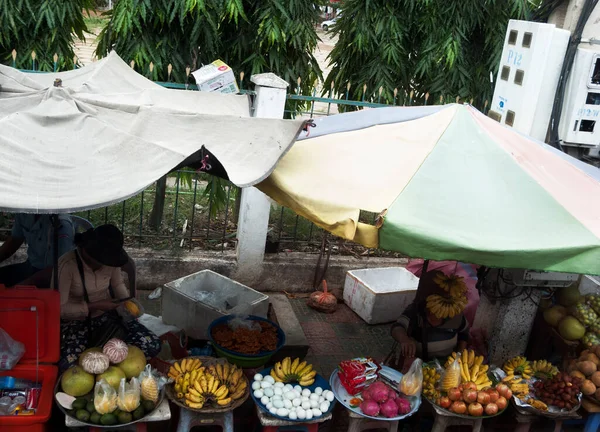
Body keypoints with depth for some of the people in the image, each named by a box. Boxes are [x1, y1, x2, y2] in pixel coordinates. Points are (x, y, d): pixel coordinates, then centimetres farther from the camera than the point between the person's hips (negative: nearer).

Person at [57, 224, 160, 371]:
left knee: (152, 345, -17)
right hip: (76, 320, -4)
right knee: (69, 363, -35)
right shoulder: (67, 265, -24)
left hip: (106, 315, 4)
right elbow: (60, 308, -20)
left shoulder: (109, 260, -10)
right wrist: (95, 306, -25)